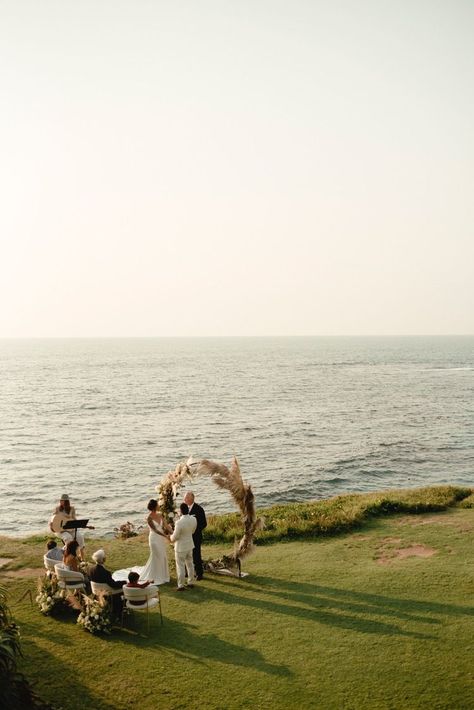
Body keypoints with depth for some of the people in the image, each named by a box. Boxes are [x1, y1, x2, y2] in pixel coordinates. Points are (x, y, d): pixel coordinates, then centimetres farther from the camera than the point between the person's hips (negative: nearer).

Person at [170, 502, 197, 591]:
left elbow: (175, 537, -19)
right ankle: (191, 582, 31)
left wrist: (171, 538, 3)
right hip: (190, 545, 6)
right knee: (190, 564, 20)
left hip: (181, 547, -6)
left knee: (180, 566, 6)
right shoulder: (193, 519, -10)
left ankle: (181, 585, 13)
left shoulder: (179, 522, -29)